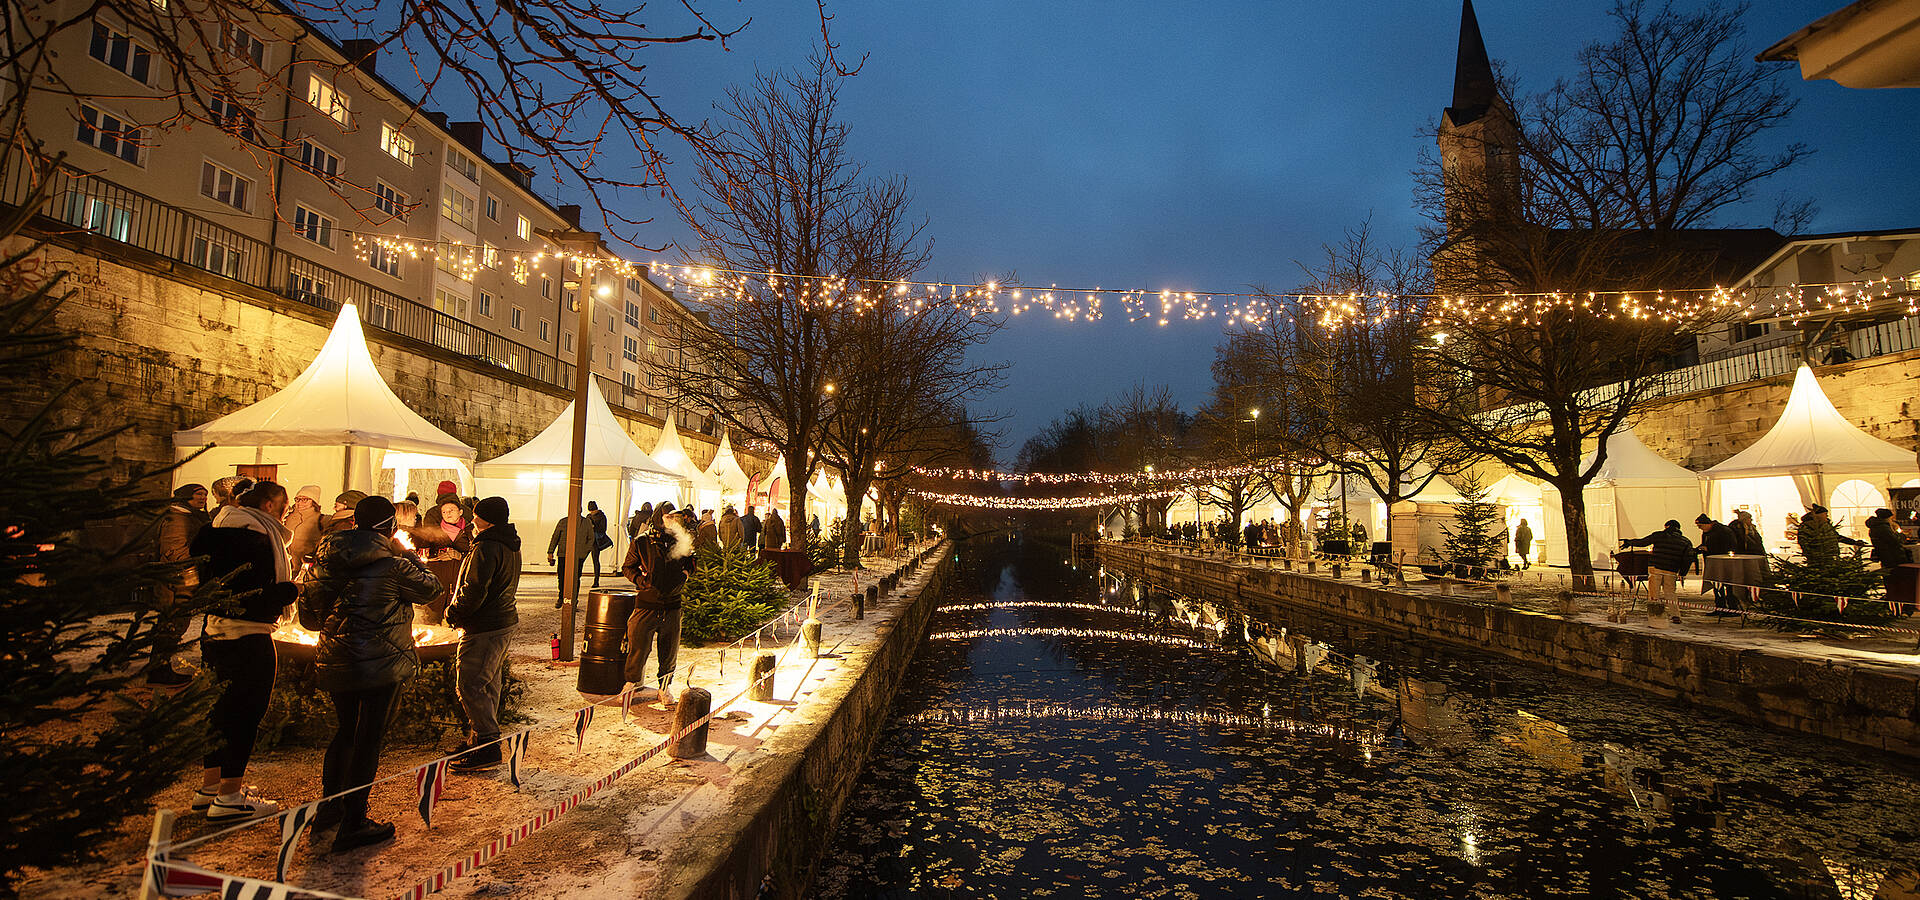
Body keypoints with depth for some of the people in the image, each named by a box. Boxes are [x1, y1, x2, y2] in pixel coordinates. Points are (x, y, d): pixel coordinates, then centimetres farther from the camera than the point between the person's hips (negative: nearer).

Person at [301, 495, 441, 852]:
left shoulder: (326, 560, 2)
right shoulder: (392, 566, -16)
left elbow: (309, 615, 8)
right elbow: (430, 587, 1)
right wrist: (406, 553, 9)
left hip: (335, 663, 7)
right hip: (380, 665, -6)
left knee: (346, 732, 24)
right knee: (369, 738, 3)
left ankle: (329, 807, 36)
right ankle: (353, 824, 9)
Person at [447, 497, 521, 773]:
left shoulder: (487, 548, -19)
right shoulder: (510, 546, 13)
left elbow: (474, 591, -23)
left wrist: (453, 613, -7)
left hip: (484, 628, -10)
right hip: (505, 621, 10)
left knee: (470, 685, -6)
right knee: (490, 684, 16)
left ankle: (487, 746, -4)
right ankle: (480, 741, 27)